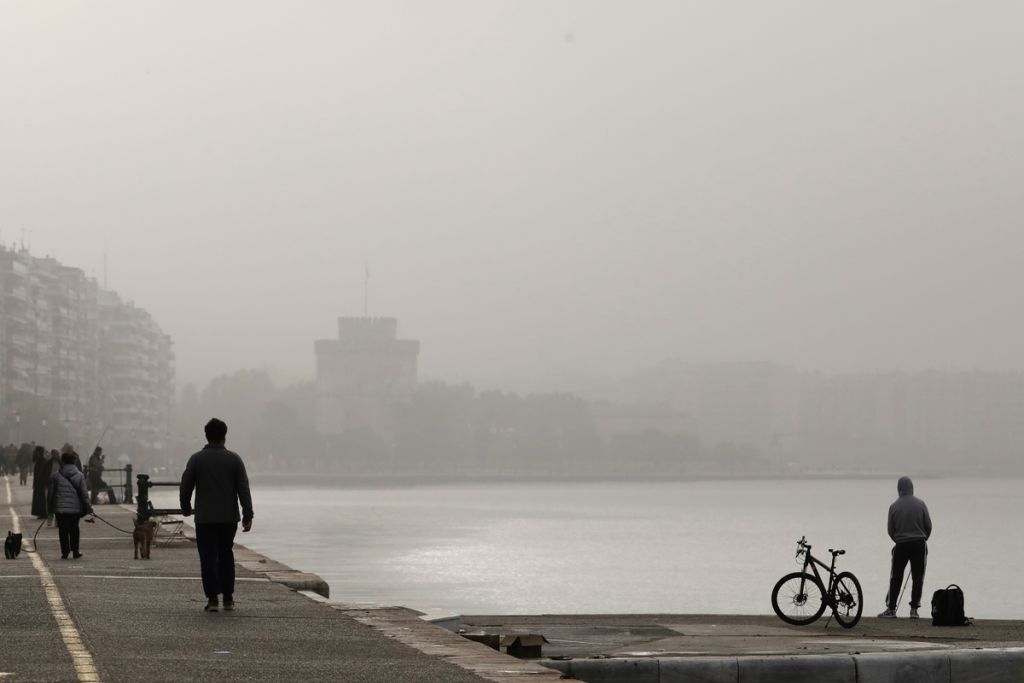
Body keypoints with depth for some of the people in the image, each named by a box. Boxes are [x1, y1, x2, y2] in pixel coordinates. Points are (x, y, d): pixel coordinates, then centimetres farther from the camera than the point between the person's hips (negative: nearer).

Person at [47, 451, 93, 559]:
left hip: (60, 508, -2)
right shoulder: (80, 476, 0)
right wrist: (88, 506, 5)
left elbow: (51, 493, 2)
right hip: (75, 507, 2)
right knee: (74, 529, 15)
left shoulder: (56, 476, -3)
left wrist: (50, 509, 11)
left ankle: (65, 552, -2)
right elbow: (84, 492, -1)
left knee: (63, 530, 3)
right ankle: (75, 551, 16)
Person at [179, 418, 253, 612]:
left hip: (204, 518, -2)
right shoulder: (234, 459, 0)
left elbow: (185, 487, -1)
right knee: (226, 556, 15)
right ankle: (228, 598, 16)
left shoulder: (196, 459, -3)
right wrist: (248, 516, -3)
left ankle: (212, 598, -10)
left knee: (208, 558, 0)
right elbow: (244, 489, -4)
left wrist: (186, 508, 16)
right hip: (229, 518, 2)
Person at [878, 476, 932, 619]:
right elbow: (928, 525, 0)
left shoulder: (894, 506, -3)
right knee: (918, 577, 6)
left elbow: (890, 530, 2)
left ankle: (891, 608, 4)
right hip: (919, 544, 0)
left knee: (895, 578, 6)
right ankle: (914, 609, 4)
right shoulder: (920, 504, -4)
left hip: (901, 545, 0)